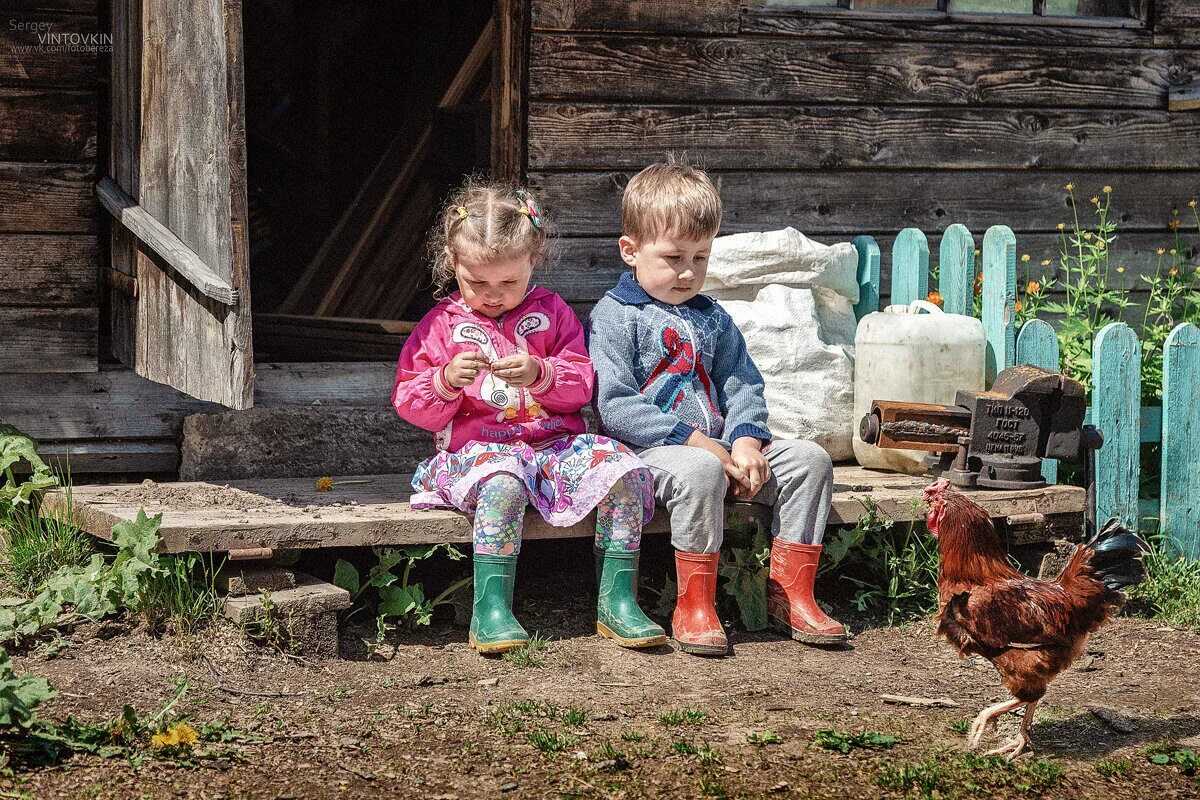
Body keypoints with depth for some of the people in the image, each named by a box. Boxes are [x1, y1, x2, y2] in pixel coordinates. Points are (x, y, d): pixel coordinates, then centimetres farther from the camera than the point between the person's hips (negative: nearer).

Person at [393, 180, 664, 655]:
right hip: (478, 449, -3)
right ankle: (491, 610, -36)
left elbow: (582, 384, 7)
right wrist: (446, 381, -16)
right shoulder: (443, 324, 9)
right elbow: (410, 404, 5)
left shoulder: (550, 312, 14)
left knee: (623, 468, -23)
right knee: (502, 483, -40)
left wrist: (540, 374, -15)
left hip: (554, 443, 3)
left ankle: (617, 600, -16)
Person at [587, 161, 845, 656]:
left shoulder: (712, 318, 20)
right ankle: (694, 606, -31)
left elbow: (742, 385, 13)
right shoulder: (614, 317, -4)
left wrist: (745, 440, -9)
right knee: (700, 470, -39)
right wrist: (692, 439, -19)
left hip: (716, 444, 7)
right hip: (650, 450, -7)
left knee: (809, 459, -6)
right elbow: (615, 407, -14)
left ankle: (789, 593, -5)